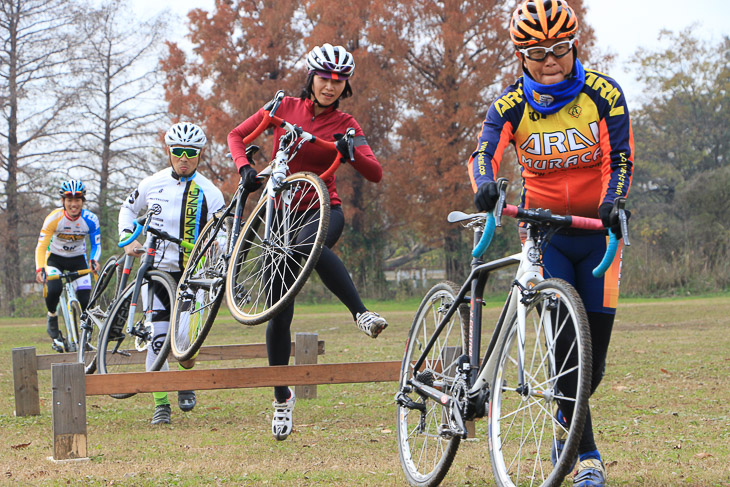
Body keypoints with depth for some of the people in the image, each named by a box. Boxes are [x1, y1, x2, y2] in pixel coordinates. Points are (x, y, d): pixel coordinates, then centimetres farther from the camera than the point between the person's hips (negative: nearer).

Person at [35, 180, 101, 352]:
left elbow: (96, 244, -10)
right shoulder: (54, 218, -25)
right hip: (55, 258, -1)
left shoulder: (90, 220, -20)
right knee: (54, 289, -30)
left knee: (85, 301, -14)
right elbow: (41, 246, -24)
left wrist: (94, 260, -32)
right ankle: (52, 318, 2)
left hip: (78, 259, 1)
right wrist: (39, 269, -40)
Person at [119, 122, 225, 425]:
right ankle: (161, 403, 0)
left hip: (192, 273, -1)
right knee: (159, 335, -8)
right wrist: (128, 240, 7)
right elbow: (128, 209, 21)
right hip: (158, 268, 2)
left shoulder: (209, 192, -3)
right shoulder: (154, 183, 5)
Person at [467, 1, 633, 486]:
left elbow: (620, 159, -14)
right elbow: (485, 152, -22)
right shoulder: (511, 104, -7)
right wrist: (485, 184, -45)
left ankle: (566, 427, 31)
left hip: (598, 229, 0)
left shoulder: (604, 94, -9)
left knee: (594, 358, 1)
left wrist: (611, 205, -33)